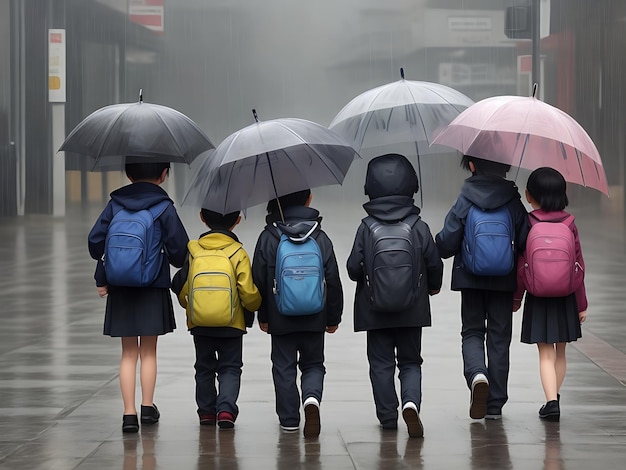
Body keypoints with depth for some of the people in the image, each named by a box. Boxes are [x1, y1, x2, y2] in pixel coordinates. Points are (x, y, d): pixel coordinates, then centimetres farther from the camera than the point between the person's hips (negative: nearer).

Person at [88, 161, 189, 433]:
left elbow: (95, 240, -3)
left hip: (120, 289, 2)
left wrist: (101, 278, 7)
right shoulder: (163, 207, -6)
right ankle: (147, 407, 18)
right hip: (154, 288, -2)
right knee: (148, 352, 13)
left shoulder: (115, 204, 1)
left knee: (128, 353, 7)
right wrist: (183, 268, 13)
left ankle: (129, 413, 0)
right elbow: (178, 248, -9)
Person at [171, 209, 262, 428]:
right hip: (232, 324, -2)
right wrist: (255, 306, 10)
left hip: (199, 323, 2)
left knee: (204, 368, 17)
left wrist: (189, 306, 22)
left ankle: (206, 411, 17)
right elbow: (248, 293, -12)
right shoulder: (238, 253, -10)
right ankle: (226, 408, -11)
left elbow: (182, 288, 1)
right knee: (230, 368, 7)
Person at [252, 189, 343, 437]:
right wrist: (333, 317, 11)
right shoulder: (320, 238, -3)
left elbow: (259, 281, -1)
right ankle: (312, 397, -16)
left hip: (280, 317, -1)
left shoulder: (268, 238, -6)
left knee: (284, 366, 10)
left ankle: (289, 418, 11)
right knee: (313, 363, 13)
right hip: (314, 318, 1)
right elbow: (333, 282, 0)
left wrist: (263, 316, 10)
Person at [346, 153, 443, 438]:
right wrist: (433, 286, 19)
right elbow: (434, 263, -1)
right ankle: (411, 401, -15)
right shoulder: (419, 227, -5)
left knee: (381, 363, 10)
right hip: (412, 309, 0)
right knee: (410, 362, 10)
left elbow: (353, 268, -7)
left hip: (374, 309, 0)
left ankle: (388, 417, 11)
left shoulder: (366, 229, -7)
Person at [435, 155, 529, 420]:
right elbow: (526, 243, -3)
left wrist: (438, 246, 14)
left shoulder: (464, 202, -7)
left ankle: (476, 374, -20)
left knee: (472, 332, 12)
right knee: (499, 337, 8)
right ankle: (495, 404, 9)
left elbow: (446, 243, -9)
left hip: (470, 279, -1)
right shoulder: (513, 202, -3)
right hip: (504, 280, 1)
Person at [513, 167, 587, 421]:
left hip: (538, 298, -2)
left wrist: (516, 297, 6)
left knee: (546, 354, -2)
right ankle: (554, 398, 27)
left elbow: (521, 267, -7)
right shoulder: (569, 223, -3)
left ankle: (551, 402, -14)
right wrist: (582, 303, 4)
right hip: (565, 297, 2)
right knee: (560, 352, 16)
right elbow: (578, 266, -2)